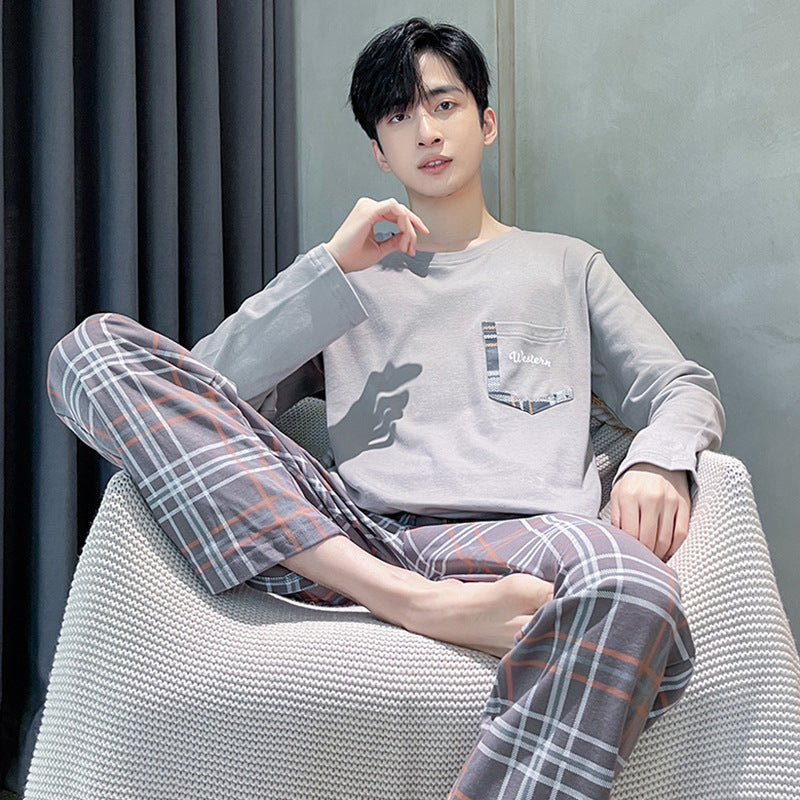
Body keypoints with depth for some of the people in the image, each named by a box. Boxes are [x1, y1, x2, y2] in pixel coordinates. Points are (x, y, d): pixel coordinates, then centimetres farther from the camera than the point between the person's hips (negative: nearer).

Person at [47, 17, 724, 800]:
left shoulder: (566, 265, 29)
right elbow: (205, 390, 15)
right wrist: (333, 265, 6)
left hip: (511, 538, -2)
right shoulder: (350, 281, 28)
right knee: (96, 344, -14)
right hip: (355, 535, 2)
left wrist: (657, 462, -4)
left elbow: (684, 387, 21)